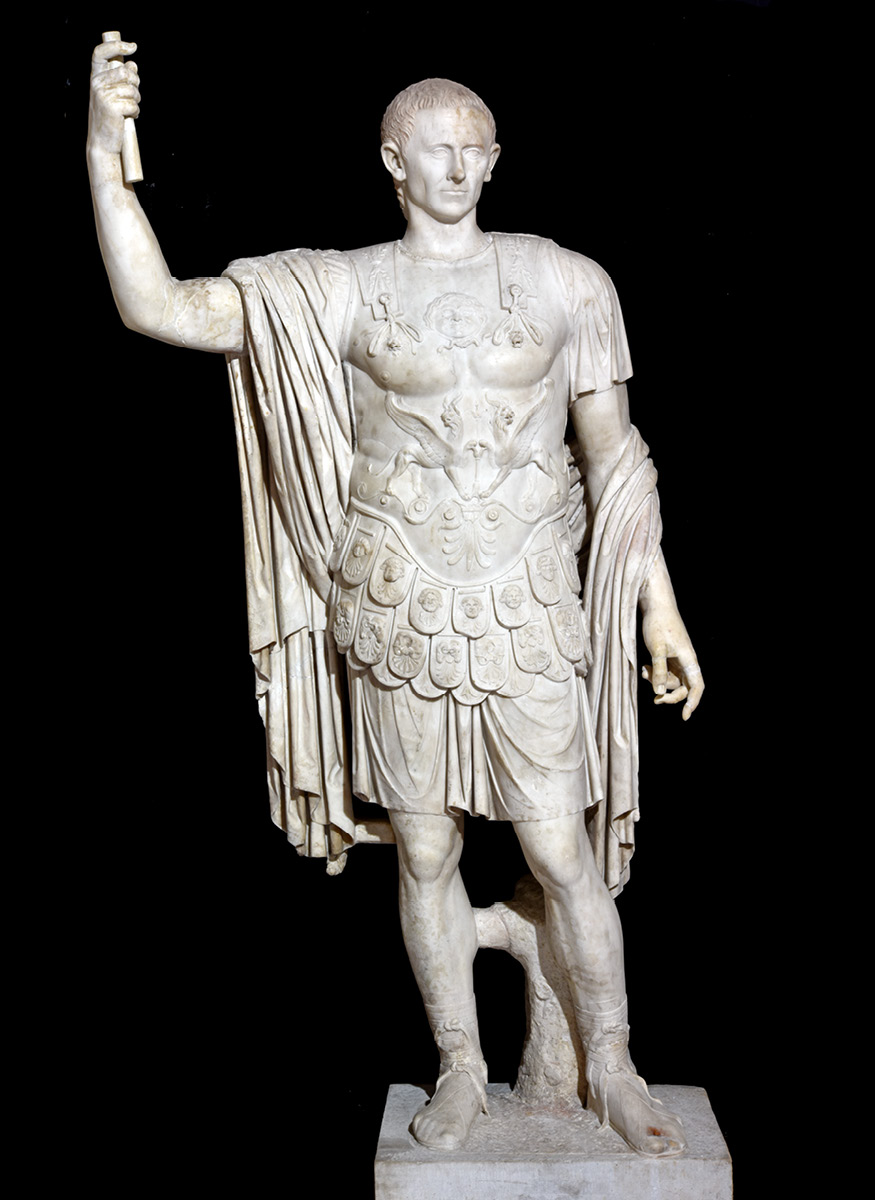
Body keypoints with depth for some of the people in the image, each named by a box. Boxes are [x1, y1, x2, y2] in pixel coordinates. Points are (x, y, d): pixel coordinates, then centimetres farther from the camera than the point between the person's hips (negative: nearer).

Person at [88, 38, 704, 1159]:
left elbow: (613, 455, 6)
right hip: (396, 616, 1)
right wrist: (104, 156, -22)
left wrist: (660, 607, 4)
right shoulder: (337, 288, 0)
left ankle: (609, 1067, 29)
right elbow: (158, 308, -10)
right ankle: (461, 1067, 33)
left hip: (528, 615, 0)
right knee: (426, 856, 12)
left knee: (561, 854, 5)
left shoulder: (566, 282, 2)